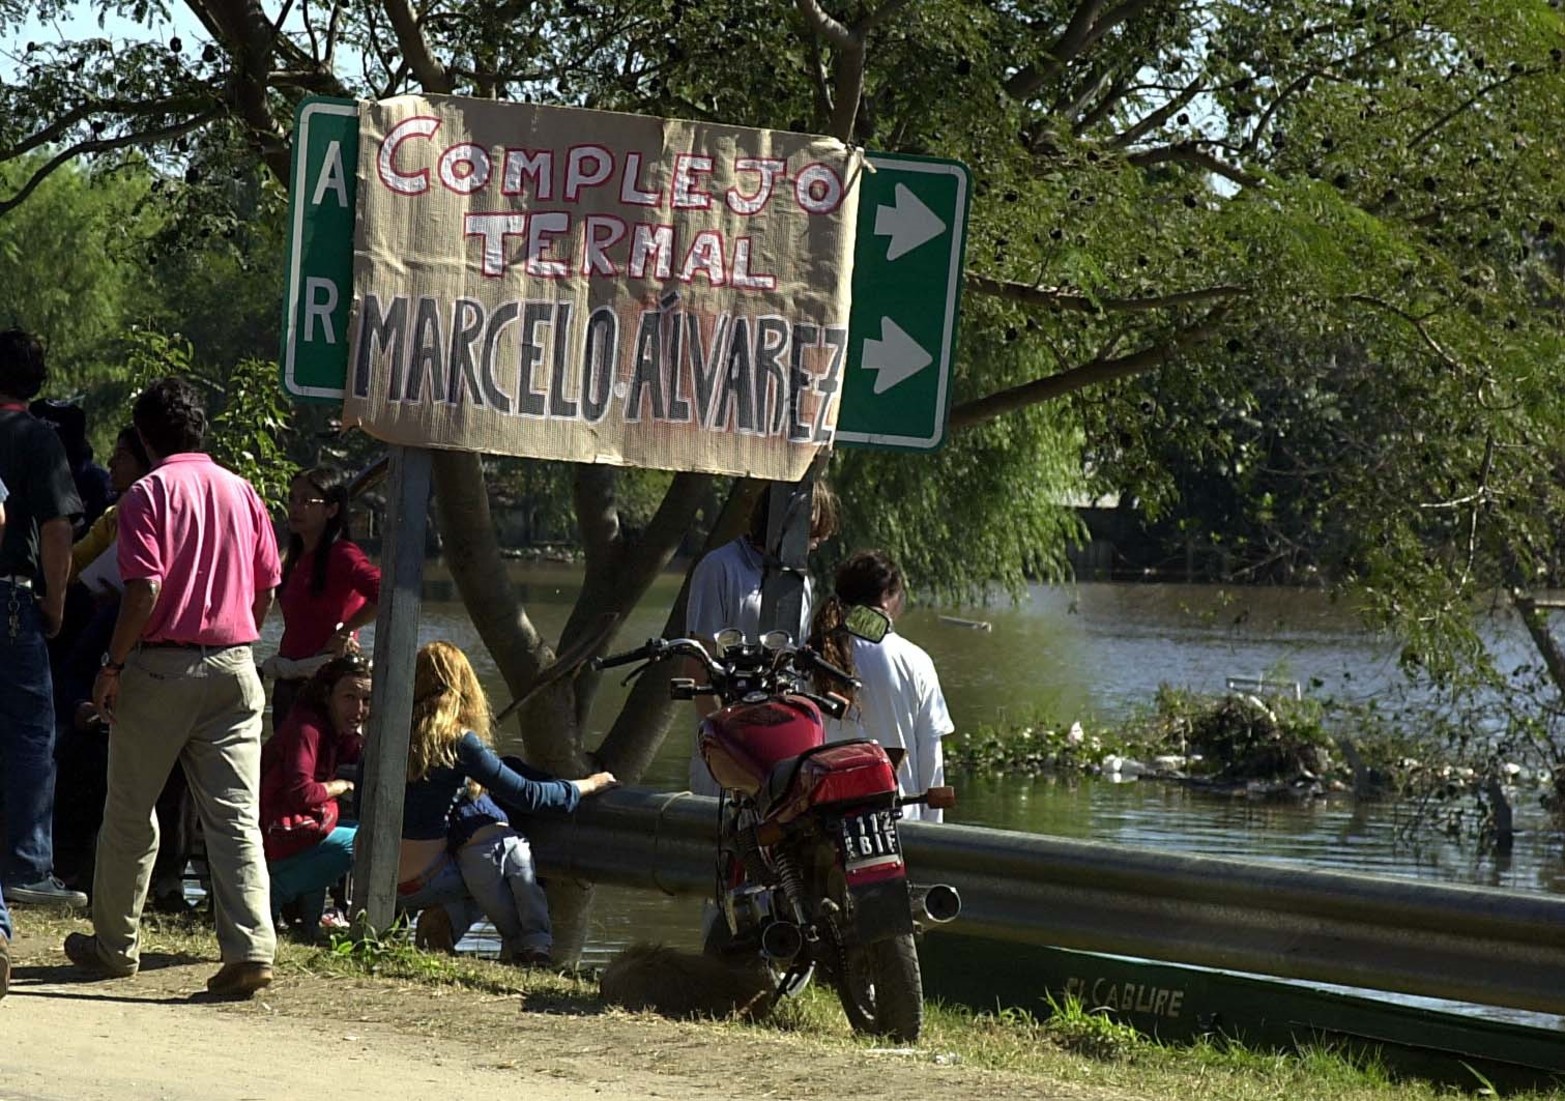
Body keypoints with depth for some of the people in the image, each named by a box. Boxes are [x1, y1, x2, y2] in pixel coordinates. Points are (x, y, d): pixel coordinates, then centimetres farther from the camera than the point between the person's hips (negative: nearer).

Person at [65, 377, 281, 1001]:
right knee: (237, 815, -2)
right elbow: (267, 587, 10)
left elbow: (145, 591, -15)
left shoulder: (150, 493, -6)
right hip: (234, 667, 4)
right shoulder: (241, 492, 9)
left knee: (129, 813, 10)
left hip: (163, 665, -4)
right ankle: (251, 948, -15)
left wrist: (112, 666, -8)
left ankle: (114, 945, 21)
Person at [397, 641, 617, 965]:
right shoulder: (457, 742, -12)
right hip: (424, 881, -7)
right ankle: (533, 947, 3)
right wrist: (587, 786, 9)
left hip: (383, 884, 7)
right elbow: (528, 796, -8)